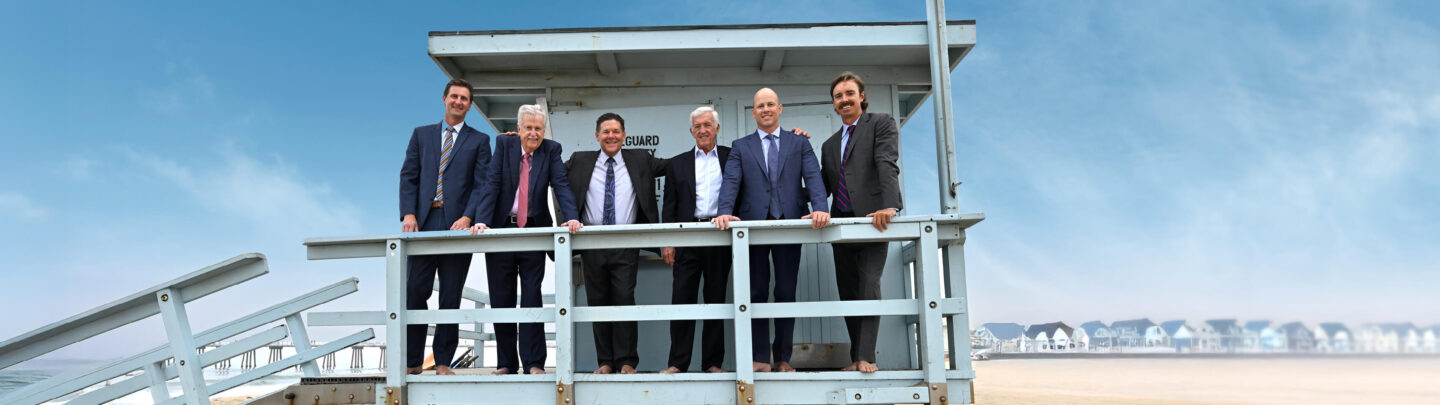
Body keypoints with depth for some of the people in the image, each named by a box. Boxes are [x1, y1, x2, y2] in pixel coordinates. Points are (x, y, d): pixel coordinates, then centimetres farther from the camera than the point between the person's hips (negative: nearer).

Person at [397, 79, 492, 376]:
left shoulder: (479, 141, 10)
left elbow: (482, 184, 0)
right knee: (415, 292, 0)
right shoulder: (421, 134, 16)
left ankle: (443, 362, 12)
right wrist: (408, 214, -6)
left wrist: (467, 218, -14)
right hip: (423, 223, 2)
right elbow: (408, 176, 9)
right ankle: (412, 361, 11)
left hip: (457, 225, -1)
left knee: (451, 297, 3)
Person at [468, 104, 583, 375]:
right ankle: (506, 363, 18)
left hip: (534, 231, -1)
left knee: (532, 299, -3)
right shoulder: (504, 144, 1)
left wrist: (571, 218, -26)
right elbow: (491, 185, -6)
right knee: (501, 300, 7)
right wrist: (481, 220, -19)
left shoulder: (551, 150, 1)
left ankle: (534, 363, 4)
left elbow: (561, 186, -10)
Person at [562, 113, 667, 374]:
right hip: (592, 243, 2)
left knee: (624, 299, -6)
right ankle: (605, 362, 14)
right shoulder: (579, 162, 11)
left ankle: (626, 362, 2)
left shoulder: (640, 160, 10)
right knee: (598, 302, 5)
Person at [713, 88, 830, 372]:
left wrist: (820, 208, -18)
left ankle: (783, 358, 14)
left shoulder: (799, 144, 14)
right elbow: (731, 182, 0)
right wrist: (725, 212, -19)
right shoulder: (740, 147, 13)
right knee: (757, 293, 1)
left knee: (786, 293, 5)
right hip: (753, 225, 0)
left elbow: (813, 178, 1)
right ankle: (760, 358, 6)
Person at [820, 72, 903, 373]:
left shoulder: (881, 124, 4)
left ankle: (867, 357, -11)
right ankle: (856, 357, 11)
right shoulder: (829, 145, 22)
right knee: (848, 291, 5)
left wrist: (889, 206, -25)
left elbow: (887, 165, -11)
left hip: (872, 219, -6)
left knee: (869, 287, -13)